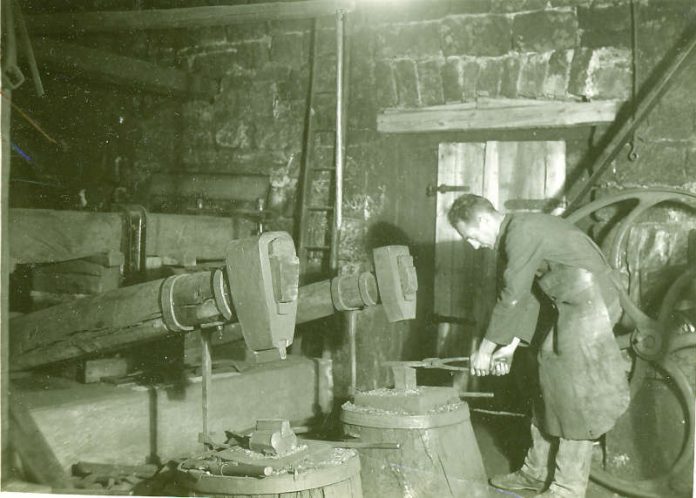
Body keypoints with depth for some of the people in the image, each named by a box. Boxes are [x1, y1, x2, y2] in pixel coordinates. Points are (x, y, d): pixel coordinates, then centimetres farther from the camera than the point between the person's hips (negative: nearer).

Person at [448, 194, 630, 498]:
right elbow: (526, 298, 15)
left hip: (589, 303, -10)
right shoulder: (515, 236, 14)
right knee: (550, 385, 13)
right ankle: (536, 472, 23)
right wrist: (510, 347, 9)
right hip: (572, 307, 10)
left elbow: (511, 299, -17)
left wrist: (485, 350, -9)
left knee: (576, 397, -6)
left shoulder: (521, 232, -17)